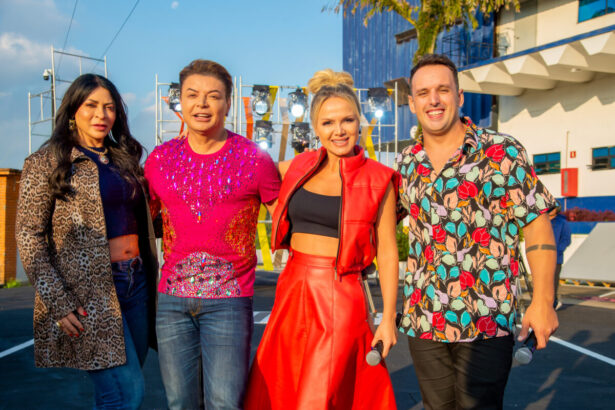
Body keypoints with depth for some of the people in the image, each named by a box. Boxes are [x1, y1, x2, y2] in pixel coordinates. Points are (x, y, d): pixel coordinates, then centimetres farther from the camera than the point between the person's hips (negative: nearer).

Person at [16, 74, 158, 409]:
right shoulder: (45, 163, -2)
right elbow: (29, 237, -6)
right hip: (90, 290, -6)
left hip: (136, 283, 6)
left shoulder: (124, 159, 15)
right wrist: (58, 303, -14)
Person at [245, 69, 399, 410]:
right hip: (292, 291, 5)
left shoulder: (377, 180, -5)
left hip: (340, 297, -4)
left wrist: (388, 318, -5)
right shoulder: (299, 168, 6)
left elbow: (387, 252, -3)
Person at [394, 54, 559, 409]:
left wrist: (543, 302, -9)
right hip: (423, 320, 4)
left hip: (488, 324, -4)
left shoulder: (502, 152, -4)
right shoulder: (405, 164, 7)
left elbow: (538, 224, -5)